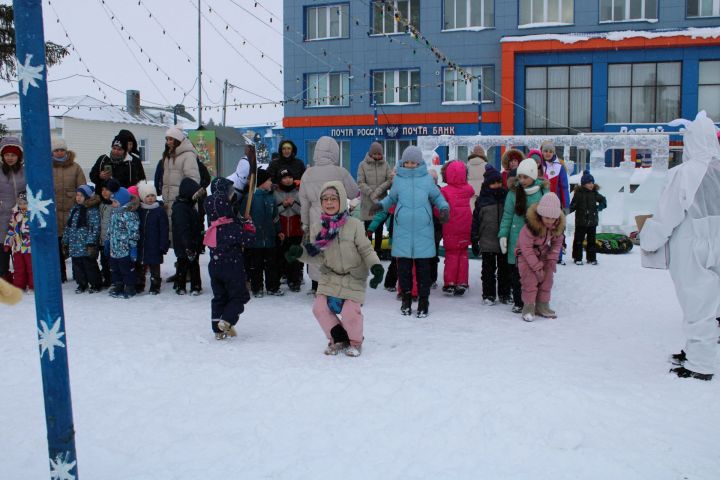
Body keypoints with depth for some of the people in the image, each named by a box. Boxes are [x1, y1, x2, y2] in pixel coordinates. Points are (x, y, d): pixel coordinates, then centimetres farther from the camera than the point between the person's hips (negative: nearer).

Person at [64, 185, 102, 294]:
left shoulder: (93, 210, -11)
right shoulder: (74, 209, 12)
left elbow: (95, 228, -15)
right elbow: (68, 227, 18)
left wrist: (91, 244, -20)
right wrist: (65, 241, 16)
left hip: (86, 247, -7)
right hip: (74, 246, 7)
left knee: (90, 265, 1)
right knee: (77, 265, 12)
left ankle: (96, 285, 15)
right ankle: (82, 284, 25)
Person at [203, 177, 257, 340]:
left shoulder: (212, 225, 3)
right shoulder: (232, 227, -18)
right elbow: (245, 239, -16)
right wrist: (250, 230, 1)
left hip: (214, 264, 7)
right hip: (232, 266, -6)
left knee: (219, 297, 14)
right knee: (239, 296, 7)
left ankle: (218, 329, 16)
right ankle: (227, 320, -11)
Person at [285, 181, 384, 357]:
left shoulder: (354, 225, -12)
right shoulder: (317, 228, 0)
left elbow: (366, 250, -7)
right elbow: (319, 258, 1)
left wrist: (376, 266, -23)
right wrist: (301, 252, -15)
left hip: (354, 278, -4)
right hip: (330, 277, 4)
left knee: (350, 312, -16)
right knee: (319, 307, -6)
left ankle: (355, 342, 17)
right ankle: (339, 339, 21)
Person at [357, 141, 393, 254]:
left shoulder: (385, 165, 5)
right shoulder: (363, 165, 0)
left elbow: (390, 181, -1)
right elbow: (361, 183, -6)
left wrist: (378, 191, -15)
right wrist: (371, 194, -18)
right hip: (367, 204, -2)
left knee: (379, 231, 10)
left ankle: (378, 253, 19)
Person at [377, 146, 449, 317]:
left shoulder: (427, 178, 2)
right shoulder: (398, 178, 5)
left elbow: (437, 196, 13)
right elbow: (392, 198, 17)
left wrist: (444, 208, -5)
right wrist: (381, 205, 1)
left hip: (423, 230, -1)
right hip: (402, 230, 1)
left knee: (423, 268, 3)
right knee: (403, 267, 6)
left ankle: (423, 302, 14)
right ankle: (406, 299, 22)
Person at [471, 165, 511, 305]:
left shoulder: (506, 196, 3)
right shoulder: (482, 200, 0)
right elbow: (476, 220, 1)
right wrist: (474, 240, -2)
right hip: (487, 242, -1)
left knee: (504, 269, 11)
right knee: (488, 270, 6)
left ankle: (504, 294, 22)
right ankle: (488, 294, 16)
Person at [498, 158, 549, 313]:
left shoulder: (543, 191, -1)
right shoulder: (514, 192, 0)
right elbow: (507, 215, 3)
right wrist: (503, 235, -4)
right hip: (517, 239, 1)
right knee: (516, 272, 5)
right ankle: (518, 302, 17)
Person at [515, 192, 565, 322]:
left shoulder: (558, 226, -14)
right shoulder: (530, 226, -32)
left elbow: (557, 243, 1)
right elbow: (527, 248, -26)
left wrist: (552, 260, -10)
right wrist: (537, 267, -24)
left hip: (543, 255, 6)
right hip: (526, 255, -6)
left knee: (547, 279, 3)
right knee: (530, 280, -17)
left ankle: (542, 305, 15)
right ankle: (528, 307, -8)